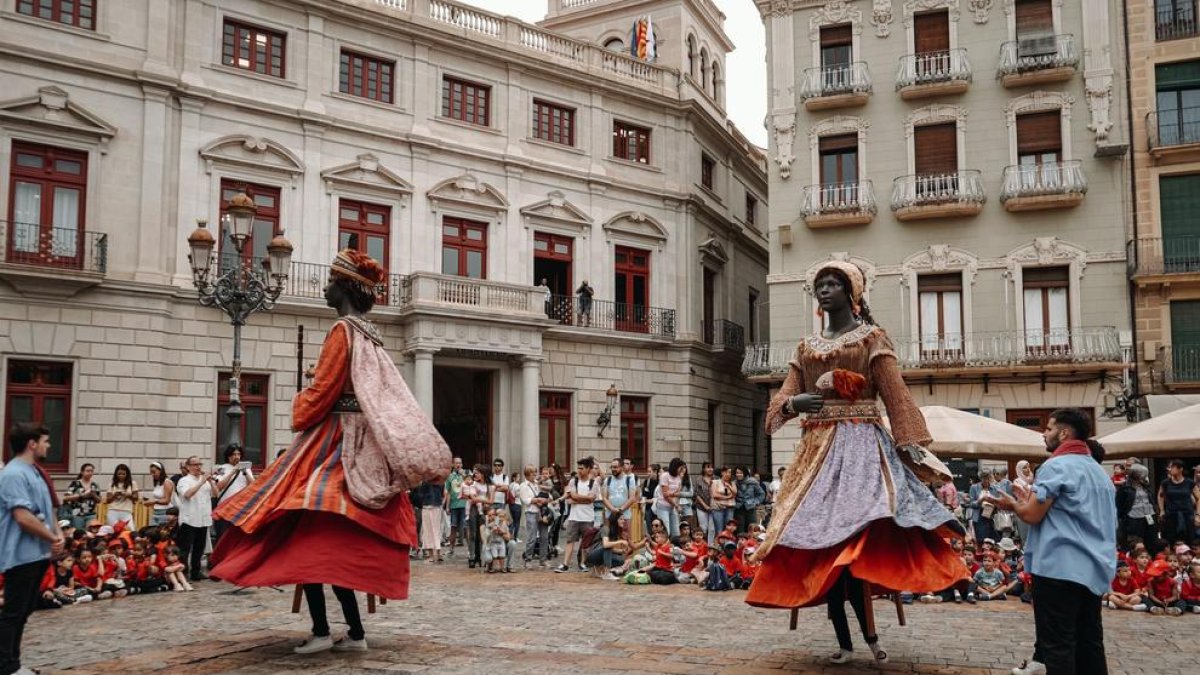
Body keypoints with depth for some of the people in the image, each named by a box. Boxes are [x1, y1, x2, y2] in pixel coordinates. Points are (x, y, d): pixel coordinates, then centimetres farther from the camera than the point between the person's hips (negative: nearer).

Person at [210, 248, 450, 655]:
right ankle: (355, 632, 9)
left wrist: (298, 413, 5)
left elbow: (321, 392, -14)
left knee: (308, 535, -8)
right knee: (337, 544, 9)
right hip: (359, 445, 9)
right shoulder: (370, 335, 16)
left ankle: (321, 630, -11)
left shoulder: (343, 330, -11)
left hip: (333, 444, -9)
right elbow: (380, 395, 20)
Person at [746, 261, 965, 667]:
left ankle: (866, 635, -7)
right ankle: (845, 641, 7)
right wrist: (793, 403, -13)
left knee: (851, 539, -18)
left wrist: (911, 447, -15)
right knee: (819, 541, 0)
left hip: (860, 446, -5)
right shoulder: (807, 347, 18)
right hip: (817, 448, 5)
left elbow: (896, 395, -5)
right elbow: (784, 397, 11)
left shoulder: (872, 339, 4)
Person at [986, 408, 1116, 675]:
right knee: (1089, 640, 11)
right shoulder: (1099, 471, 17)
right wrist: (1029, 502, 19)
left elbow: (1032, 515, -14)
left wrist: (1014, 504, 6)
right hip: (1095, 569, 8)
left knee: (1058, 642, -5)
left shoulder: (1057, 466, -10)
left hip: (1060, 567, -8)